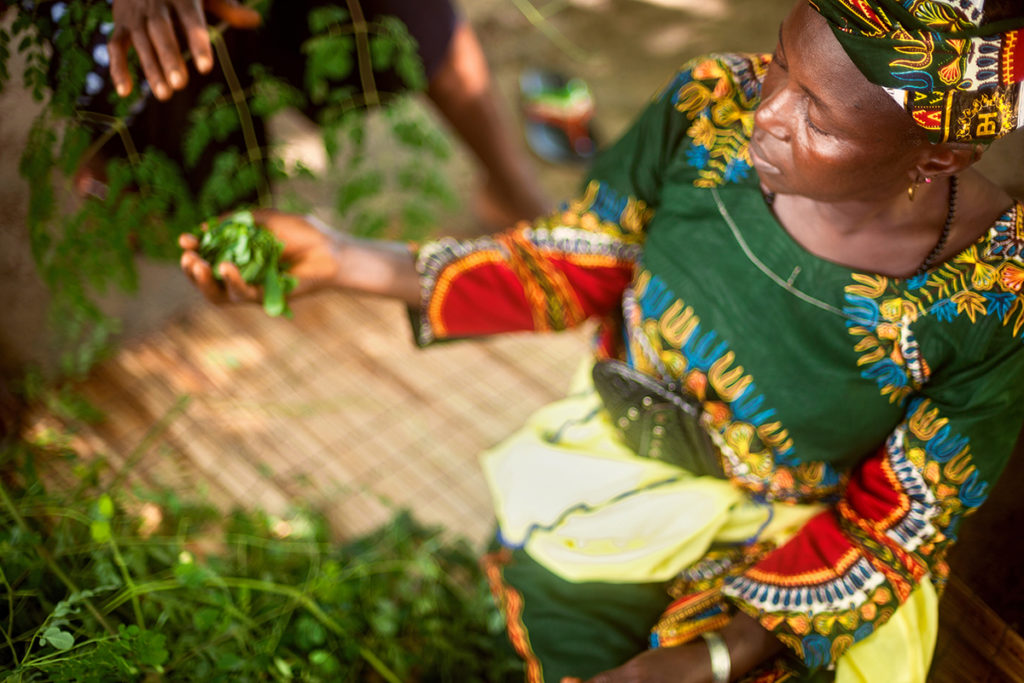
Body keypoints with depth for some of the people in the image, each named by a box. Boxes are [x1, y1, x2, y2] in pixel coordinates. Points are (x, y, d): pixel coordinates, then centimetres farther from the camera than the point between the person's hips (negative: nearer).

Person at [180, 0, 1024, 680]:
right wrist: (347, 260, -16)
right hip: (623, 469, 2)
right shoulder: (714, 107, -21)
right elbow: (571, 263, -7)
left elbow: (890, 532, -14)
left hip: (797, 541, -1)